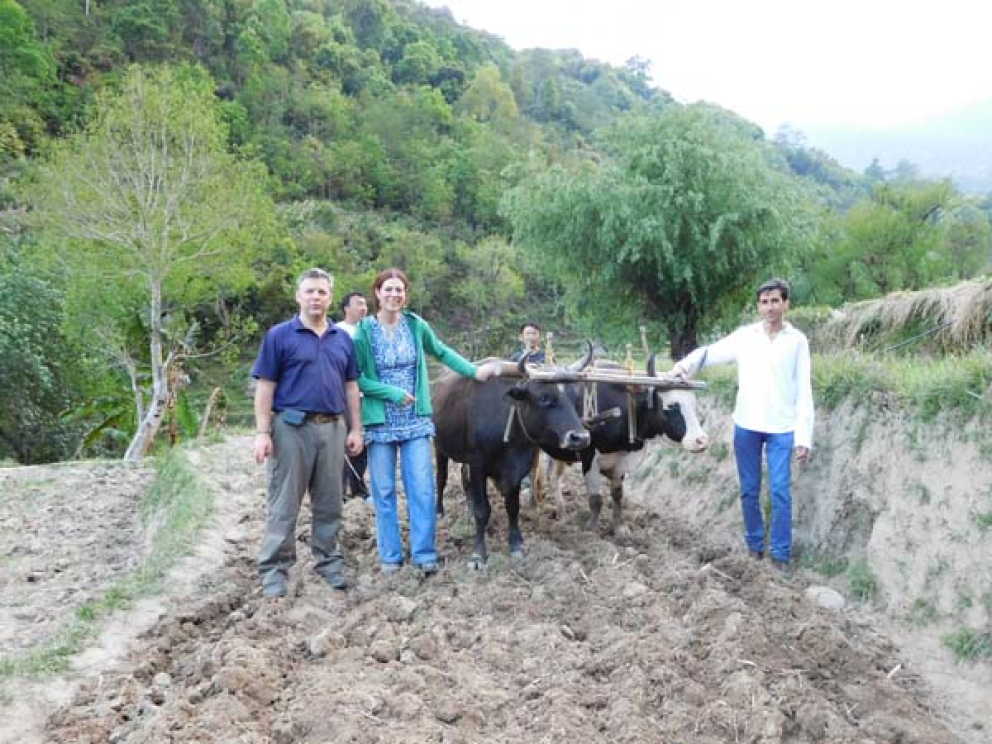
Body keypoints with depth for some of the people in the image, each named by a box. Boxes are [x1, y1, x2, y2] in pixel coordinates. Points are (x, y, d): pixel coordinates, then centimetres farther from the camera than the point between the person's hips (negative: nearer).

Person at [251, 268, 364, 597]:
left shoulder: (343, 339, 11)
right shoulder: (279, 335, -2)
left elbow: (351, 386, 14)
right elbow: (265, 387, -5)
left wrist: (356, 429, 8)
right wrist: (262, 433, -11)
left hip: (333, 428, 4)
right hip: (291, 428, -4)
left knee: (329, 503, 11)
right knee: (284, 503, 2)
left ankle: (329, 562, 23)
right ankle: (274, 569, 10)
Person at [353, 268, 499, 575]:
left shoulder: (416, 325, 2)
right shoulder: (364, 331, -5)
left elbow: (442, 352, 17)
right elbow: (355, 378, -5)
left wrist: (474, 370, 10)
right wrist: (392, 392, -14)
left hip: (416, 420, 2)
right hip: (380, 421, -1)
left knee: (422, 488, -1)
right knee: (383, 490, 6)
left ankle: (424, 553, 10)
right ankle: (390, 555, 18)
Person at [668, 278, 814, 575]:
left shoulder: (797, 340, 1)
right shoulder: (745, 335, 3)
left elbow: (803, 392, 0)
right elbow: (710, 352, 1)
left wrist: (804, 437, -5)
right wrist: (685, 365, -20)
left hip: (781, 429, -2)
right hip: (746, 426, 2)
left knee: (780, 491, -3)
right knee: (749, 491, 10)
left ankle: (781, 554, 9)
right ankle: (754, 547, 25)